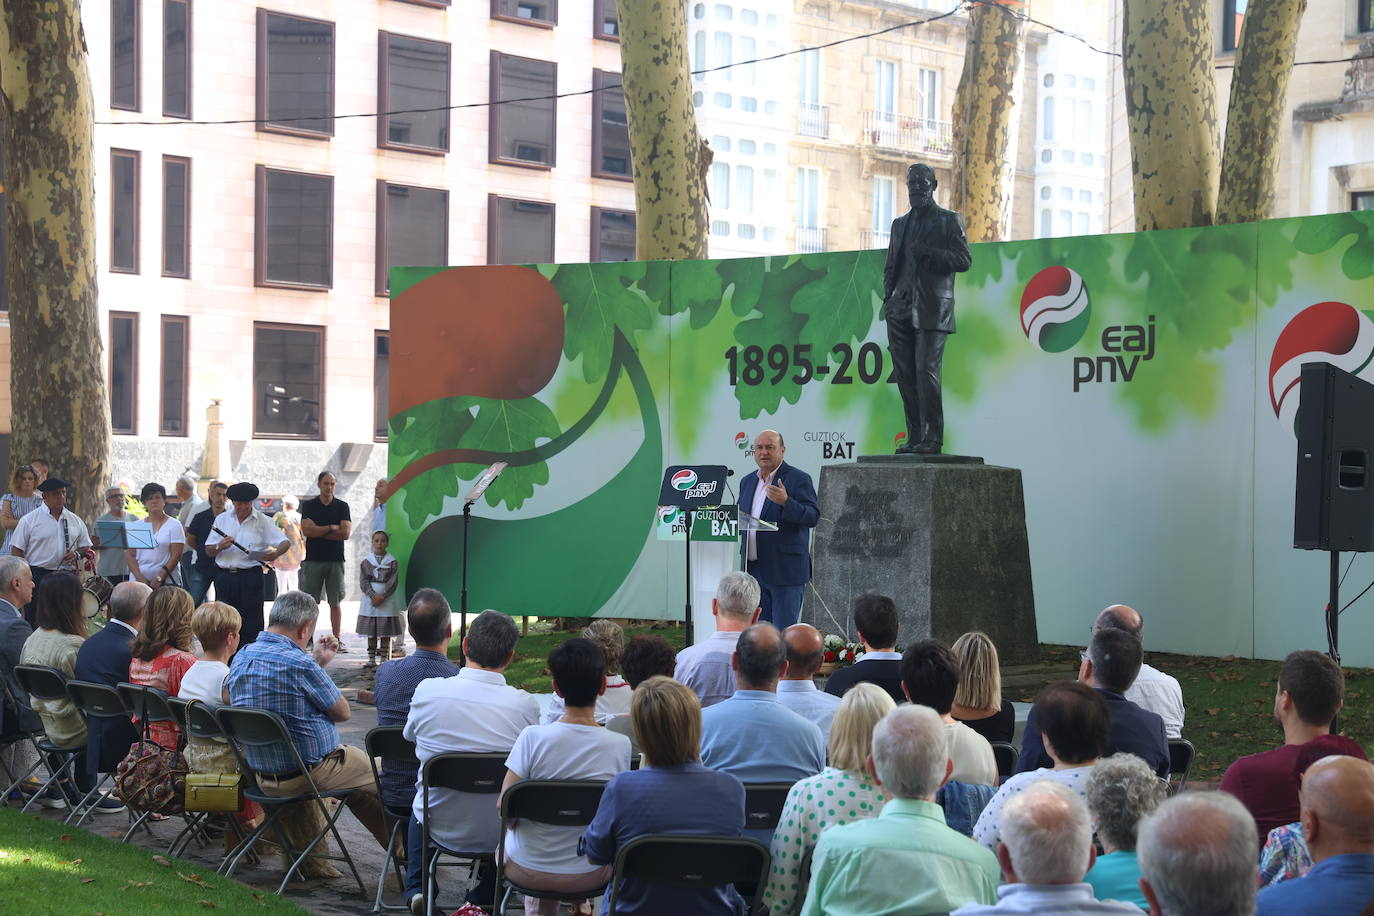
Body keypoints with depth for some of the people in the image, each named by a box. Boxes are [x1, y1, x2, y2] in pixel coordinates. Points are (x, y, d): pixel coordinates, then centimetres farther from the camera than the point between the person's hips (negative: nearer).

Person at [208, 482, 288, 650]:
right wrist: (220, 547, -10)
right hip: (224, 577, 3)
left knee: (252, 623, -3)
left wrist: (275, 554, -23)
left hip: (250, 577, -3)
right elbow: (209, 550, 12)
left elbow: (285, 543, -2)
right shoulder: (221, 519, 12)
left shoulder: (262, 521, 4)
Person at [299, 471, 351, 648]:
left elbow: (345, 533, -6)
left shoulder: (342, 506, 7)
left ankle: (338, 639, 5)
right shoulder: (308, 505, 7)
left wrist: (318, 531, -5)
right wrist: (331, 528, -7)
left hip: (335, 560, 0)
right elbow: (306, 530, -8)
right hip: (313, 560, 0)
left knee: (336, 602, 1)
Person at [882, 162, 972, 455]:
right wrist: (888, 298, 9)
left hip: (931, 309, -5)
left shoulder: (948, 220, 6)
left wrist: (929, 253, -14)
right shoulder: (900, 223, 22)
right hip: (901, 310, 5)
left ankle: (932, 438, -12)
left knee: (926, 371, -13)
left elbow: (964, 260, -1)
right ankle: (915, 437, 5)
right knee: (905, 375, 1)